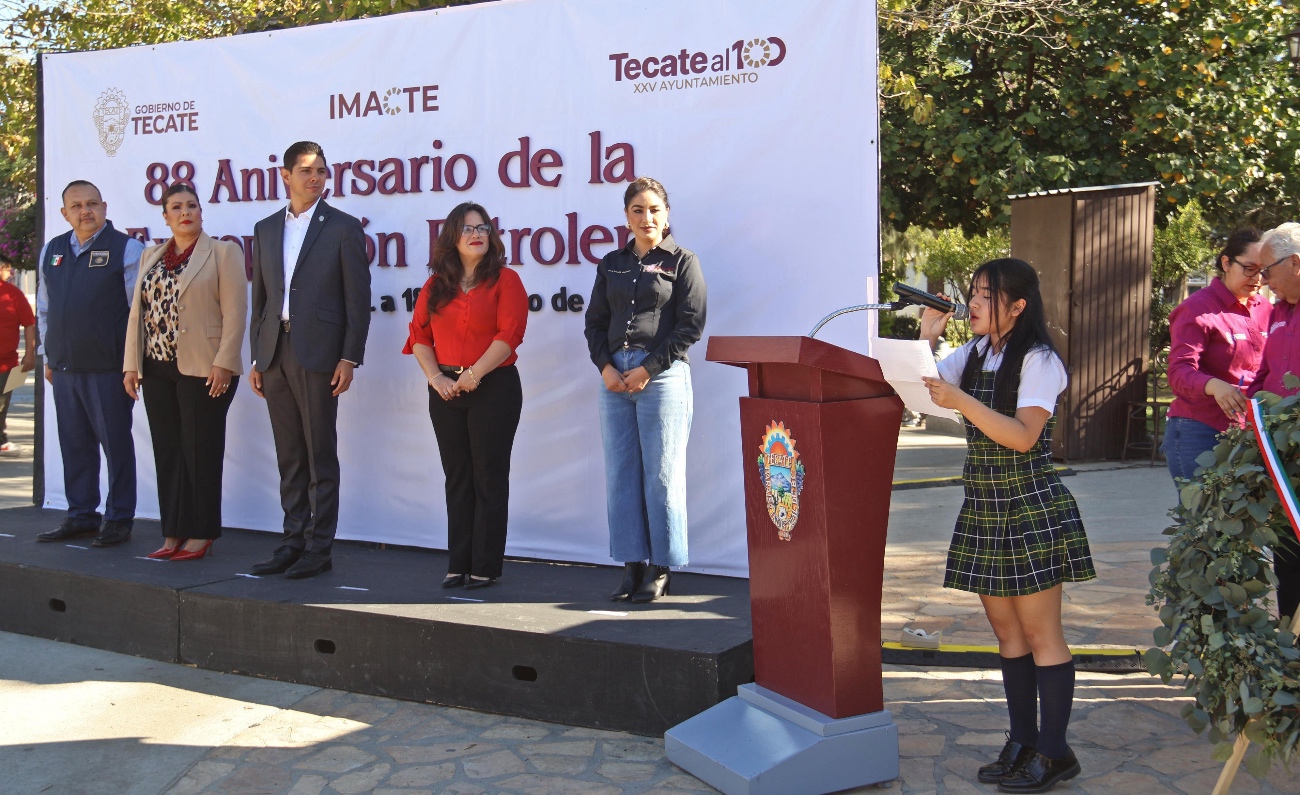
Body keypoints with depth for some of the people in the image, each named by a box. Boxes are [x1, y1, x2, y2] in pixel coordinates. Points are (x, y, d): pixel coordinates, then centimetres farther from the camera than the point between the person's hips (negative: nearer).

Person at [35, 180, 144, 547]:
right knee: (74, 444, 11)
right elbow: (44, 308, 21)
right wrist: (49, 356, 18)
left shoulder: (126, 249, -4)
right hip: (64, 366, 6)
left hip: (108, 367, -6)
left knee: (116, 443, 1)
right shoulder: (51, 251, 14)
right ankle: (80, 516, 21)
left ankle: (119, 519, 9)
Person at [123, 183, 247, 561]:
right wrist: (131, 364, 8)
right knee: (167, 452, 6)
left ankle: (200, 533, 7)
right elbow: (138, 311, 14)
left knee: (201, 452, 0)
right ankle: (173, 533, 13)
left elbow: (234, 312, -7)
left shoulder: (222, 252, 0)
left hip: (204, 370, -5)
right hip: (157, 369, 5)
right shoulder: (151, 257, 16)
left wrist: (223, 363, -15)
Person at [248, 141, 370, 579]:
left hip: (318, 353, -5)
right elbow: (260, 297, 17)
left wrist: (349, 358, -10)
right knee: (289, 457, 10)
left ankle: (319, 548, 6)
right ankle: (293, 541, 18)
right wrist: (256, 357, 12)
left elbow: (358, 299, -4)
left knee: (321, 456, 0)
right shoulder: (266, 229, 15)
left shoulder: (344, 228, 0)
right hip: (275, 353, 5)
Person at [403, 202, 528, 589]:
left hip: (494, 388, -5)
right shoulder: (435, 286, 12)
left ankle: (485, 567, 5)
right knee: (457, 479, 9)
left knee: (489, 478, -1)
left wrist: (473, 375, -17)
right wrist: (435, 377, -7)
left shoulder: (505, 280, -2)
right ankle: (458, 565, 15)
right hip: (446, 392, 5)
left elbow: (509, 334, -12)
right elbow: (419, 335, 8)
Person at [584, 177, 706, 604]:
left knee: (661, 474, -2)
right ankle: (632, 565, 13)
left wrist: (649, 368, -11)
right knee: (620, 474, 4)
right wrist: (606, 366, -3)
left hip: (662, 376, -5)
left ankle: (660, 570, 6)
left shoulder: (682, 261, 3)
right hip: (614, 376, 5)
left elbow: (691, 325, -4)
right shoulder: (611, 264, 16)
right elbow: (595, 321, 14)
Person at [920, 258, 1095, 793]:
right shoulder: (973, 353, 11)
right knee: (1006, 629, 11)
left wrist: (961, 401, -28)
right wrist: (927, 339, -4)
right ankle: (1022, 742, 21)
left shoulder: (1039, 361, -10)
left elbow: (1024, 435, -21)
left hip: (1031, 509, -7)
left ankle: (1054, 752, 9)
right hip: (984, 509, 7)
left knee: (1040, 632, -1)